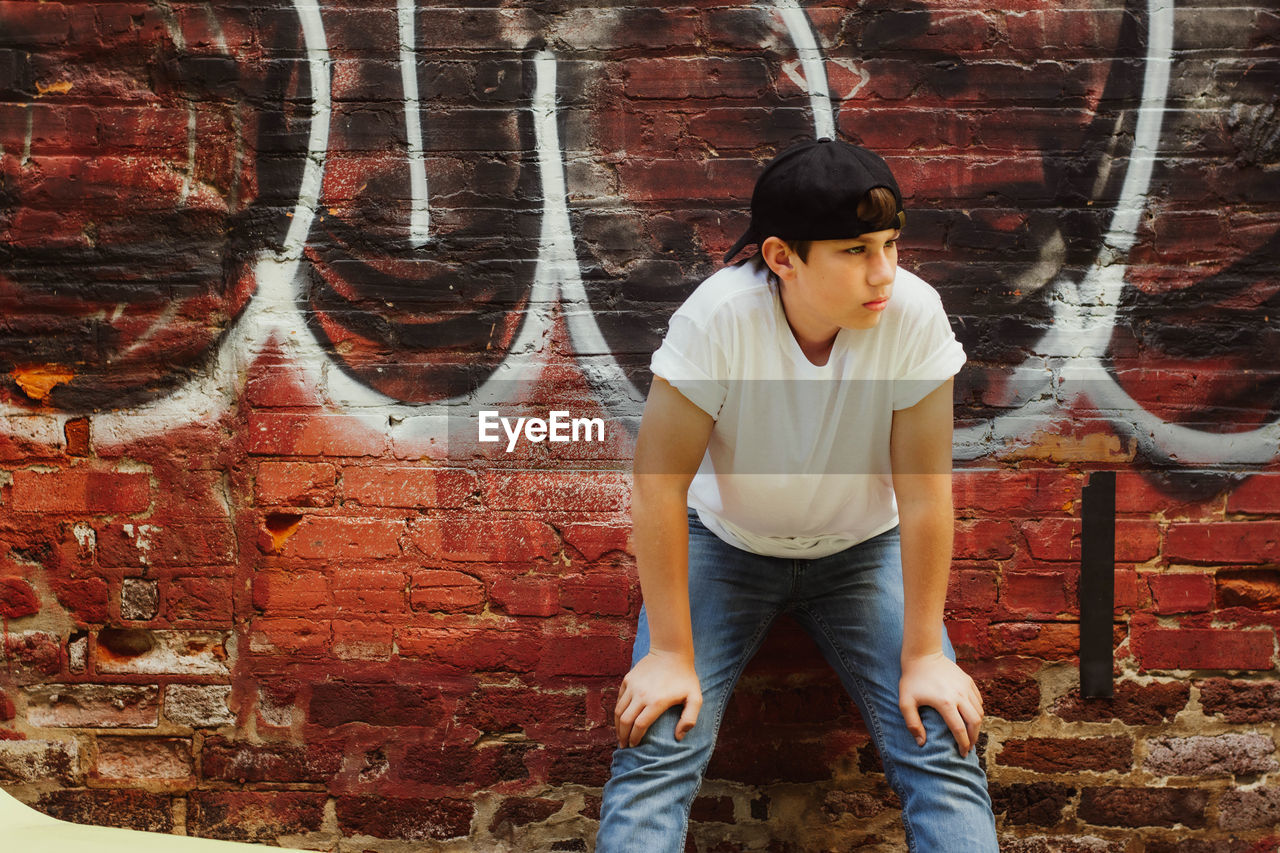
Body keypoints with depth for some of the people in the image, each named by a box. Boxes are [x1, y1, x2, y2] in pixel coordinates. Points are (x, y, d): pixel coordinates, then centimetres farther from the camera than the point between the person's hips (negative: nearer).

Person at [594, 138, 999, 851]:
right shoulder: (718, 316, -29)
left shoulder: (915, 314, -25)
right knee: (657, 750, -15)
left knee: (946, 750, -12)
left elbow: (926, 491, -19)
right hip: (725, 545, -1)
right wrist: (671, 654, -20)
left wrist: (925, 655, -15)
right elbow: (660, 481, -23)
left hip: (862, 548, 1)